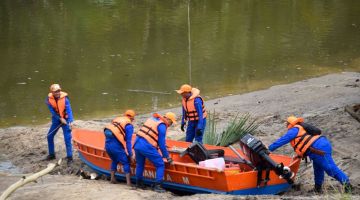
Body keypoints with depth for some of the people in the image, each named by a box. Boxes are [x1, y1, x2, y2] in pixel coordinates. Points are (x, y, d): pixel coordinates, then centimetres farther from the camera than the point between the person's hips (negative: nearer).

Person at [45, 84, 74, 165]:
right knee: (50, 136, 7)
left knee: (67, 138, -10)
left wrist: (70, 121, -39)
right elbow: (52, 111, -10)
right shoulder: (49, 99, -11)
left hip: (65, 118, -4)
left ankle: (69, 157, -4)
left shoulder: (64, 98, -20)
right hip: (56, 119, 4)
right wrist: (60, 119, -18)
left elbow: (69, 110, -27)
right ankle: (51, 154, 24)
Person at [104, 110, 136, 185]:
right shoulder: (129, 125, 1)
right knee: (126, 162, 4)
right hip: (115, 145, -7)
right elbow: (128, 141, -5)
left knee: (114, 160, 28)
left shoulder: (116, 119, 22)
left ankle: (112, 179, 29)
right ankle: (128, 182, -1)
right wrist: (131, 155, -1)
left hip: (107, 144, 7)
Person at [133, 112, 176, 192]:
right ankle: (157, 186, -2)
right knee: (160, 165, 3)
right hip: (147, 146, -8)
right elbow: (162, 144, -5)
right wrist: (168, 158, 2)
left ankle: (139, 183, 40)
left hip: (137, 143, 8)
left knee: (140, 164, 29)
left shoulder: (152, 119, 20)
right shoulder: (162, 126, -4)